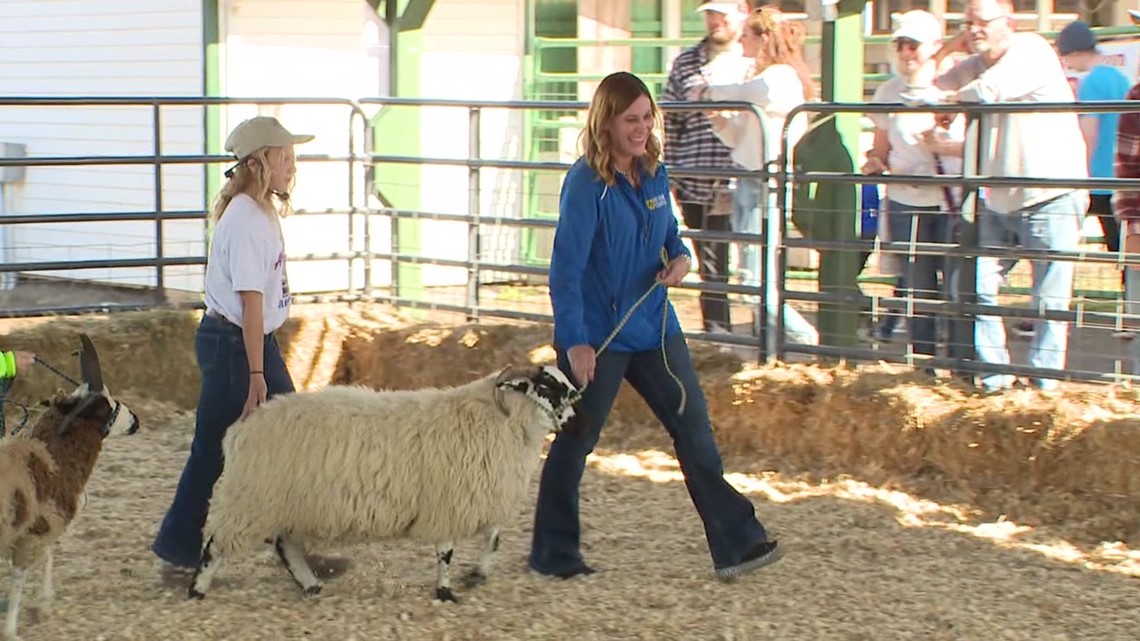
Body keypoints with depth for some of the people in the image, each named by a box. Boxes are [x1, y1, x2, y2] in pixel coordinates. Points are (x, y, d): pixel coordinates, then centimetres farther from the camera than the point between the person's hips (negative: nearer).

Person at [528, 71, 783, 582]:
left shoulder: (654, 173, 4)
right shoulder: (586, 183, -17)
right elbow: (566, 267, -19)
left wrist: (679, 257, -4)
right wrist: (575, 342, -23)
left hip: (653, 326, 7)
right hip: (598, 336, -7)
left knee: (694, 426, 5)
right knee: (575, 440, 6)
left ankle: (736, 543, 9)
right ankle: (553, 555, 20)